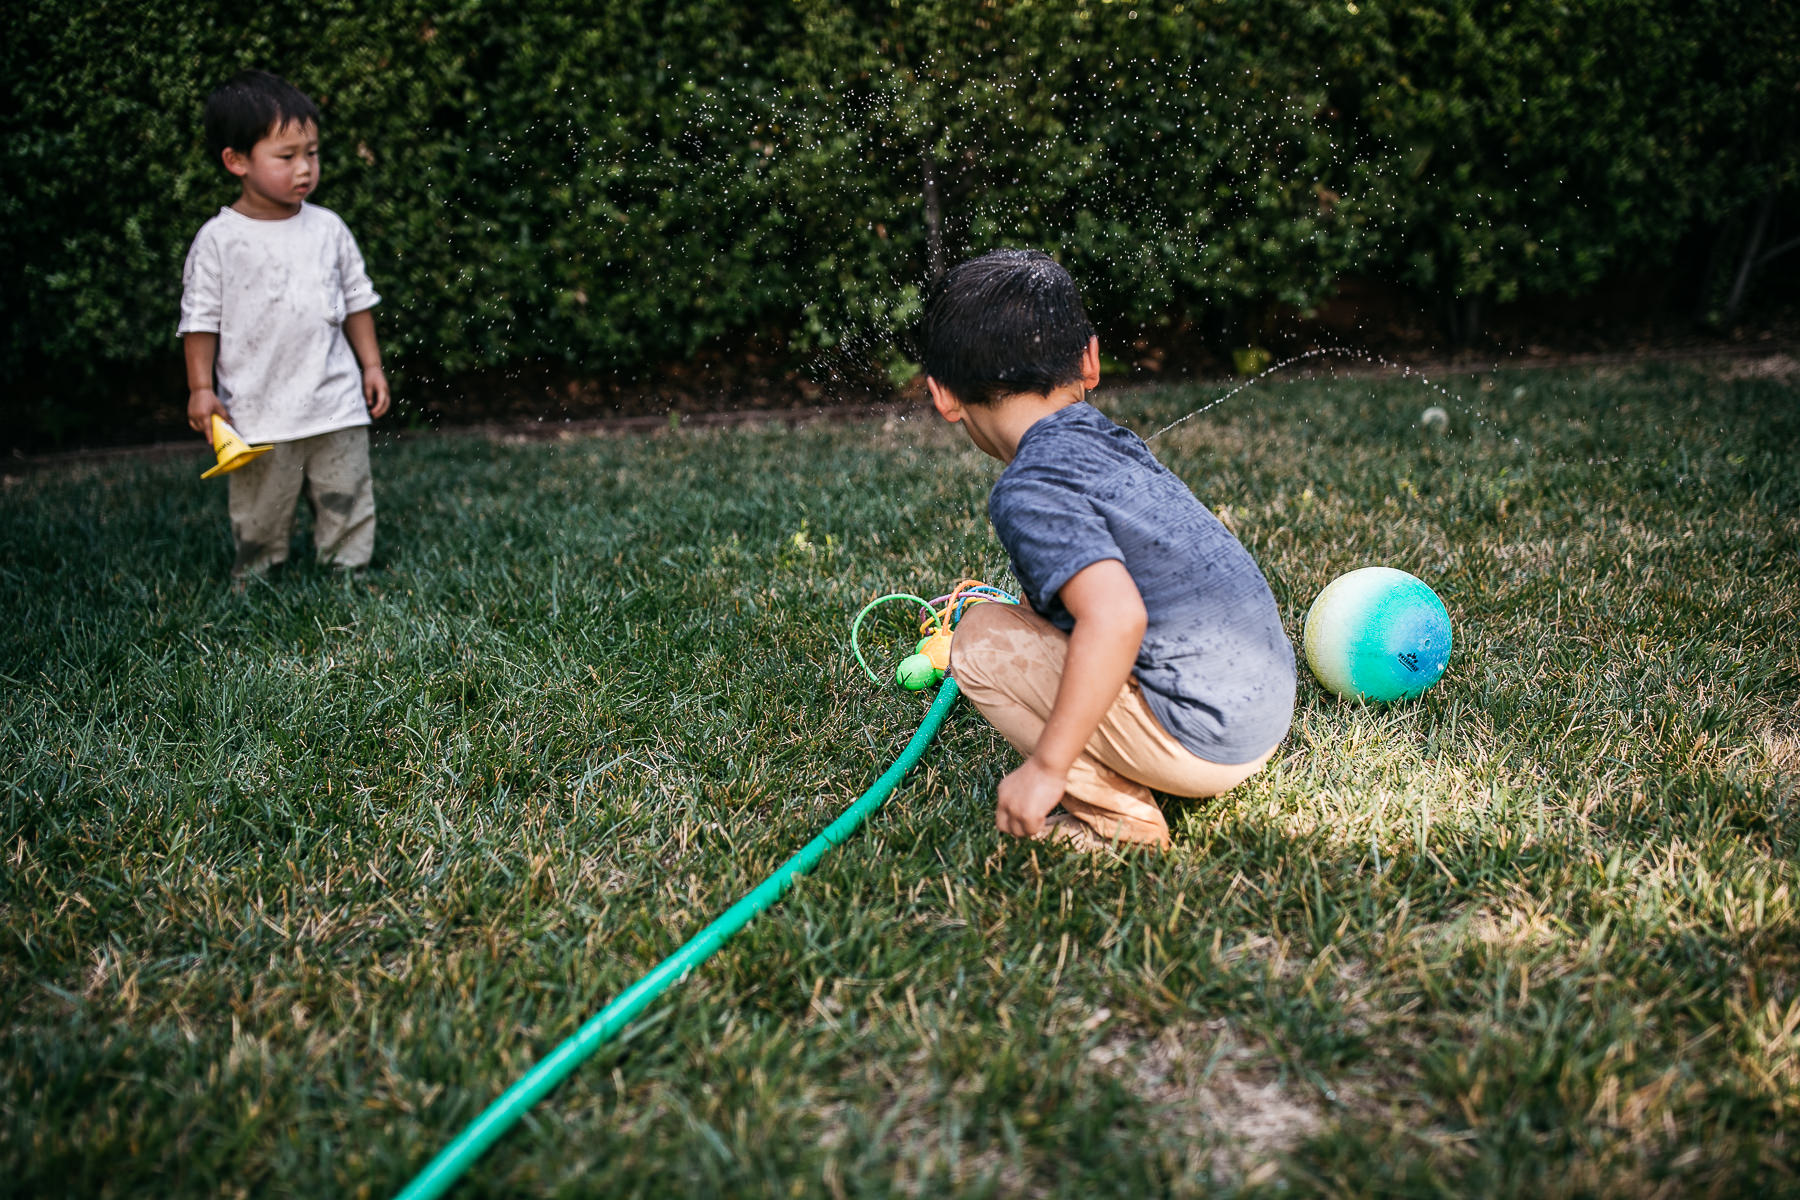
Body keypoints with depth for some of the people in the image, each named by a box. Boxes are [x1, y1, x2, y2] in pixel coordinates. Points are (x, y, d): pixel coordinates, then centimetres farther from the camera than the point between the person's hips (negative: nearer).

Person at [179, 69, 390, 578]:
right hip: (257, 412, -3)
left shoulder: (328, 229, 5)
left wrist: (371, 365, 10)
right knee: (259, 512, 8)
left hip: (337, 403, 3)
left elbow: (357, 302, 12)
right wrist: (201, 388, -6)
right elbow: (200, 319, -2)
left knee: (346, 504, 9)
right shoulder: (218, 240, -5)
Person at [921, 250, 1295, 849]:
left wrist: (1047, 767, -25)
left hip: (1201, 743, -9)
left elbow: (1117, 617, -33)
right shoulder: (1110, 439, 10)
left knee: (981, 640, -6)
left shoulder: (1030, 489, -18)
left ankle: (1118, 815, -4)